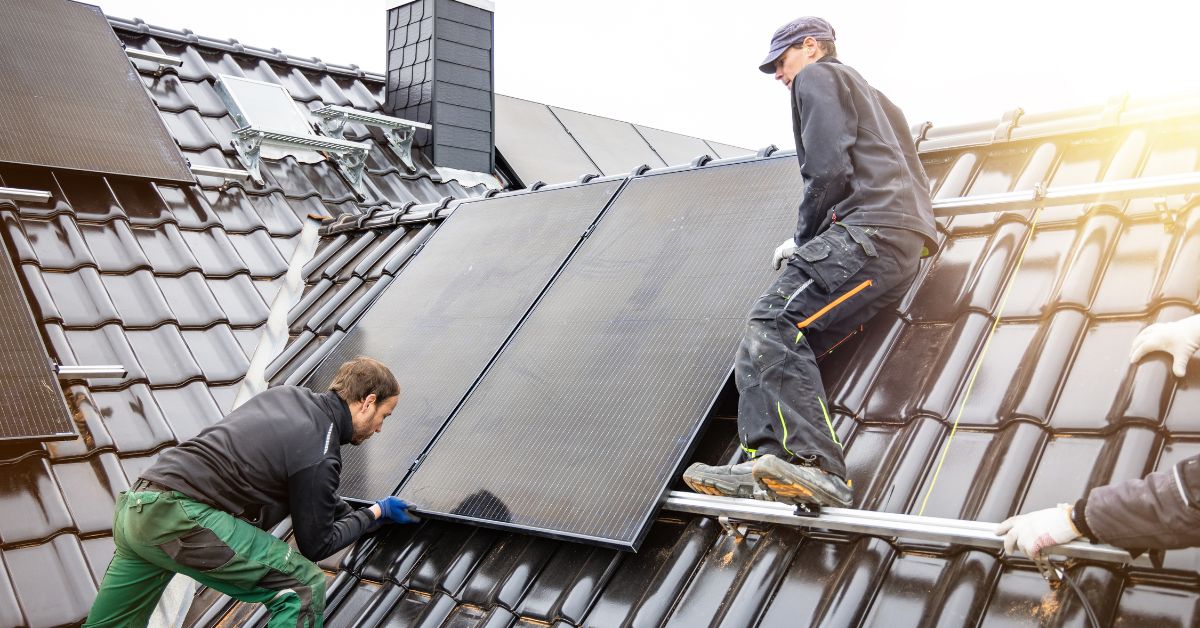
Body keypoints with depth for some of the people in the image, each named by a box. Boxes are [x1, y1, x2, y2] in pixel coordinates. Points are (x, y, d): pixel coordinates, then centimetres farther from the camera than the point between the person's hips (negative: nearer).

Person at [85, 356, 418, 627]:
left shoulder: (288, 393, 11)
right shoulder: (319, 456, -11)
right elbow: (315, 546, 1)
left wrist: (348, 512, 31)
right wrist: (374, 514, 13)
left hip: (133, 505, 9)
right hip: (177, 517, -9)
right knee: (305, 587, -6)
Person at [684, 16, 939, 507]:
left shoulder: (817, 77, 9)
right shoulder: (870, 96, 38)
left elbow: (828, 171, -7)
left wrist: (804, 238, 4)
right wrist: (811, 241, 31)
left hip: (869, 232, -9)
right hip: (903, 246, 9)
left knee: (774, 322, -22)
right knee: (788, 337, -1)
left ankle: (807, 464, -39)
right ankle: (773, 469, -18)